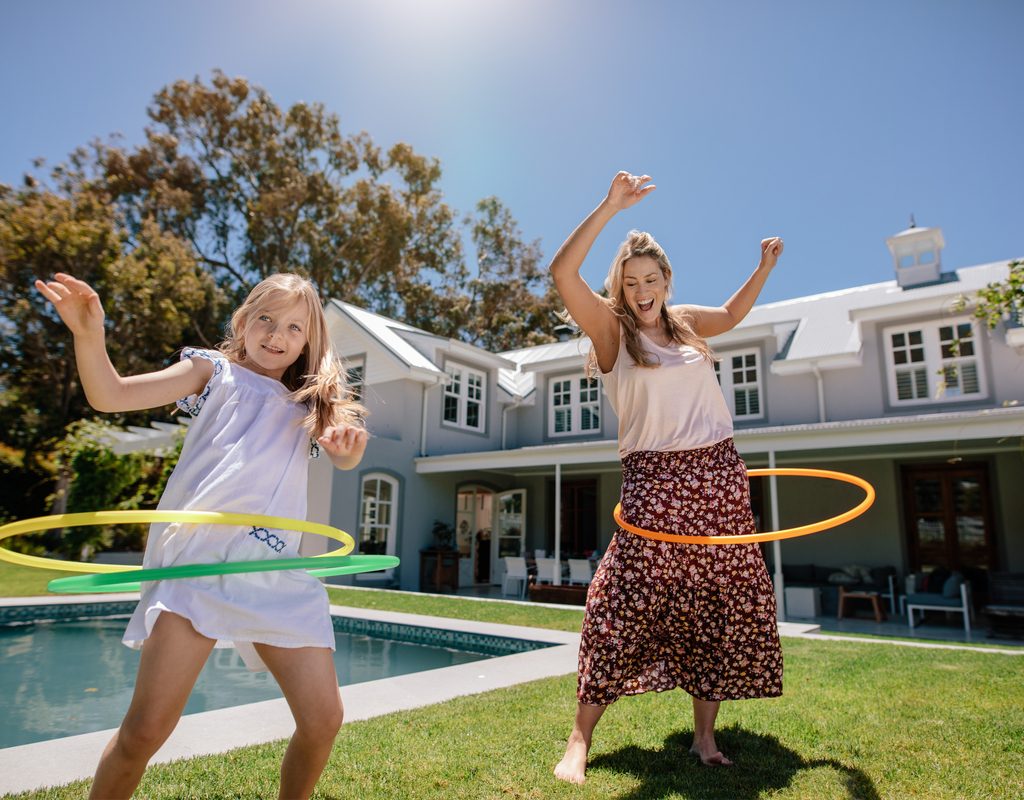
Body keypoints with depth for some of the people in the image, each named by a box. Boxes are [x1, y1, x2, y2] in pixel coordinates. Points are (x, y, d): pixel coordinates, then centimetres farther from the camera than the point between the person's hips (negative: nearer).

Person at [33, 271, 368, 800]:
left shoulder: (311, 404, 18)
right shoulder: (214, 371, 12)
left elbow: (343, 458, 1)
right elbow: (109, 396, 4)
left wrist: (349, 446, -23)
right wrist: (89, 335, -15)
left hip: (278, 572, 3)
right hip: (198, 559, -2)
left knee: (323, 718, 2)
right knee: (146, 729, -7)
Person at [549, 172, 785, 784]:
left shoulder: (686, 322, 13)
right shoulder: (610, 326, -1)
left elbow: (732, 313, 36)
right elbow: (563, 272, -17)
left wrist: (765, 266, 27)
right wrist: (611, 206, -17)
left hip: (720, 477, 6)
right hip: (655, 482, -5)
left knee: (722, 608, 7)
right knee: (624, 604, -12)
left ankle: (705, 736, 22)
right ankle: (580, 740, -1)